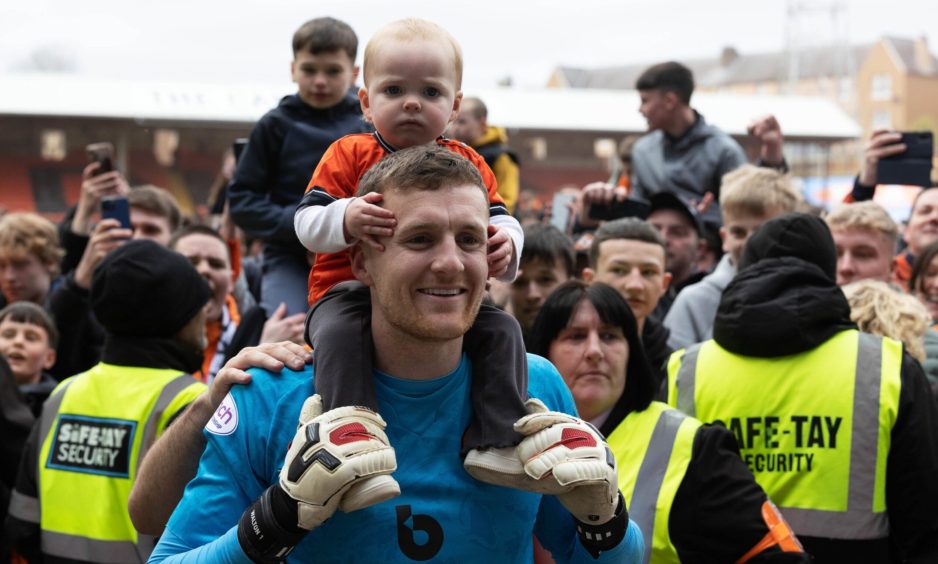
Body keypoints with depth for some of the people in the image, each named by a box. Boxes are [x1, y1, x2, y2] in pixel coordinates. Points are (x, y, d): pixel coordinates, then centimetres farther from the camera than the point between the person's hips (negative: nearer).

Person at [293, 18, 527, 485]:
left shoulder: (468, 165, 7)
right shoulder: (349, 155, -1)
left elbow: (501, 222, 5)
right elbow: (307, 223, -9)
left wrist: (504, 245, -22)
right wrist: (345, 221, -33)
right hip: (352, 290, -3)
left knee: (502, 329, -15)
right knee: (339, 333, -33)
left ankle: (496, 440, -12)